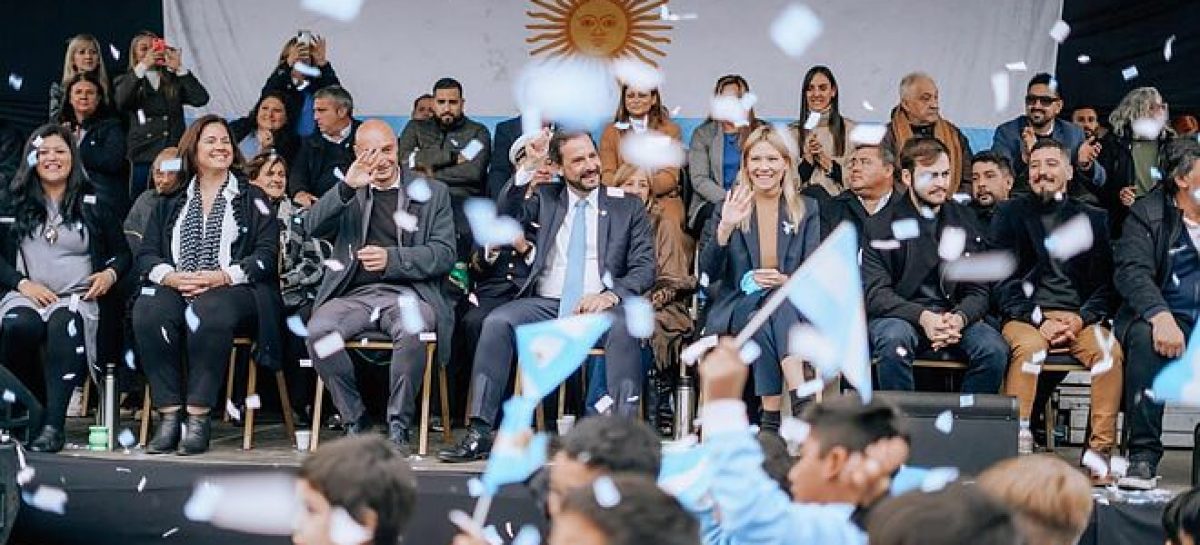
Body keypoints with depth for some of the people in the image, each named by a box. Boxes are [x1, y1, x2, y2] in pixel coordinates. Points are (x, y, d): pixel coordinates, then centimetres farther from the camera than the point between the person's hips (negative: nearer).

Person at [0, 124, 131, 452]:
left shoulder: (94, 205, 14)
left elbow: (122, 253, 19)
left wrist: (111, 273, -4)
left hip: (78, 298, -1)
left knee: (64, 323, -38)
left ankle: (54, 424, -44)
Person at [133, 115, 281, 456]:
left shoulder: (252, 198, 16)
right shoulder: (171, 203, 23)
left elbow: (266, 255, 3)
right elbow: (147, 254, 14)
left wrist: (221, 276, -13)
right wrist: (170, 276, -9)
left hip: (231, 290, -3)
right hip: (177, 288, 3)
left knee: (208, 311, -38)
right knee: (148, 310, -32)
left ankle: (198, 416, -34)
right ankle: (169, 415, -29)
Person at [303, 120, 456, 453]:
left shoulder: (433, 193, 14)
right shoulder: (348, 194, 20)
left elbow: (445, 255, 3)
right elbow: (313, 228, 2)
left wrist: (392, 258, -12)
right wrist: (347, 187, -12)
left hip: (407, 294, -2)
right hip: (355, 294, 2)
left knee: (411, 330, -37)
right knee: (318, 330, -30)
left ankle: (398, 425, -20)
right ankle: (355, 420, -13)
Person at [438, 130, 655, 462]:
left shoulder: (628, 208, 14)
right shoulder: (544, 199, 19)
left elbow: (644, 268, 5)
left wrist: (611, 295, -14)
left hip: (599, 305, -2)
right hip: (544, 304, 2)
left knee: (622, 327, -35)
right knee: (496, 322, -26)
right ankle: (480, 433, -27)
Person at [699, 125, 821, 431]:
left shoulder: (807, 209, 12)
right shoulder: (729, 208, 9)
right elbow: (708, 273, -2)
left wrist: (785, 280, -17)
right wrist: (725, 227, -17)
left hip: (789, 303, 1)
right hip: (738, 306, 0)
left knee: (779, 299, -36)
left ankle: (772, 417, -45)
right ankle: (802, 402, -39)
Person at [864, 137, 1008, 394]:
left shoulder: (966, 222, 12)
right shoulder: (881, 226, 2)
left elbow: (978, 291, 8)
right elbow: (875, 293, -7)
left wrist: (959, 318, -16)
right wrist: (923, 317, -23)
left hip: (955, 316, 3)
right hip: (899, 316, -3)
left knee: (994, 349, -26)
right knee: (894, 342, -37)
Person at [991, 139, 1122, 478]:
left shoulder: (1093, 219, 16)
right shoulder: (1009, 215, 11)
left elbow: (1105, 283, 10)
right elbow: (1004, 281, 2)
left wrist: (1081, 320, -8)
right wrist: (1037, 320, -12)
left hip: (1079, 317, 2)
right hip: (1026, 316, -2)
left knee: (1109, 348, -28)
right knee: (1030, 346, -35)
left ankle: (1101, 451, -25)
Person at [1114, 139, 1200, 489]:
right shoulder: (1147, 214, 3)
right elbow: (1132, 272, -12)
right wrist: (1161, 316, -30)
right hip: (1168, 317, -2)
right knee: (1146, 338, -34)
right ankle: (1143, 454, -30)